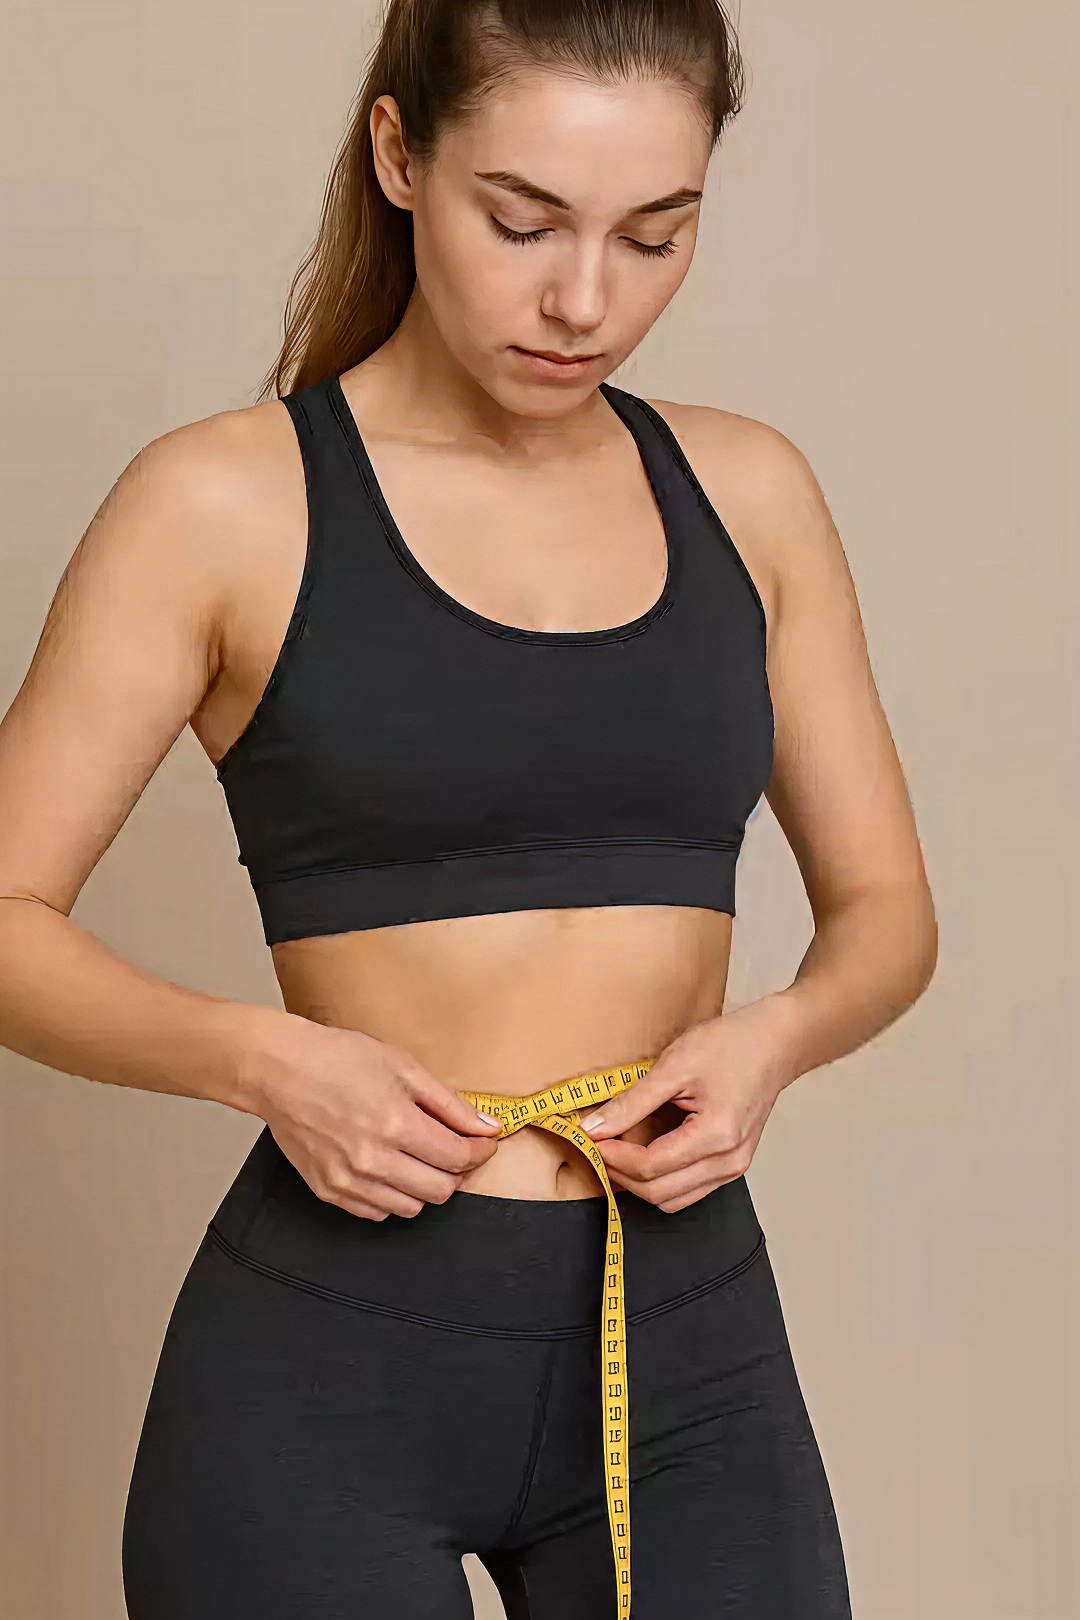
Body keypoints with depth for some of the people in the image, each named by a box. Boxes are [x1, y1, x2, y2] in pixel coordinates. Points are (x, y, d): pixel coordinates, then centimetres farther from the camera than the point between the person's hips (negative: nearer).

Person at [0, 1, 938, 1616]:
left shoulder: (749, 494, 6)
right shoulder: (225, 502, -5)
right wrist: (262, 1059, -20)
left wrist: (775, 1035, -9)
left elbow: (884, 907, 12)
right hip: (326, 1357, -3)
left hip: (691, 1352, 3)